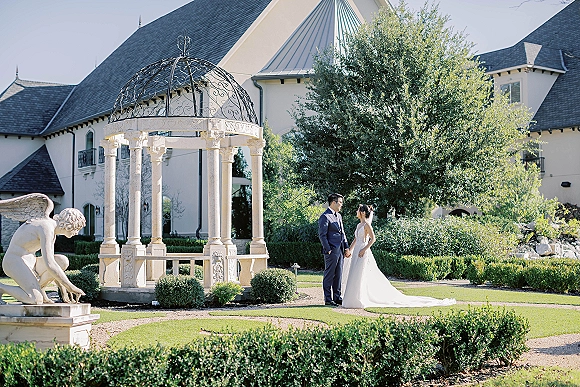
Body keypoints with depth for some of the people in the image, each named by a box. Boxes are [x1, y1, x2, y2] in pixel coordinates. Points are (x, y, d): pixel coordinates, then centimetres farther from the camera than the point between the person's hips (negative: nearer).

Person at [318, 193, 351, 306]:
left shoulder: (338, 215, 18)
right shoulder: (325, 217, -10)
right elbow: (322, 235, -13)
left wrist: (346, 247, 13)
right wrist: (328, 250, -16)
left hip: (340, 250, 9)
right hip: (332, 250, -9)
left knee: (338, 275, 12)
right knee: (329, 275, -2)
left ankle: (337, 297, 19)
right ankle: (328, 299, 3)